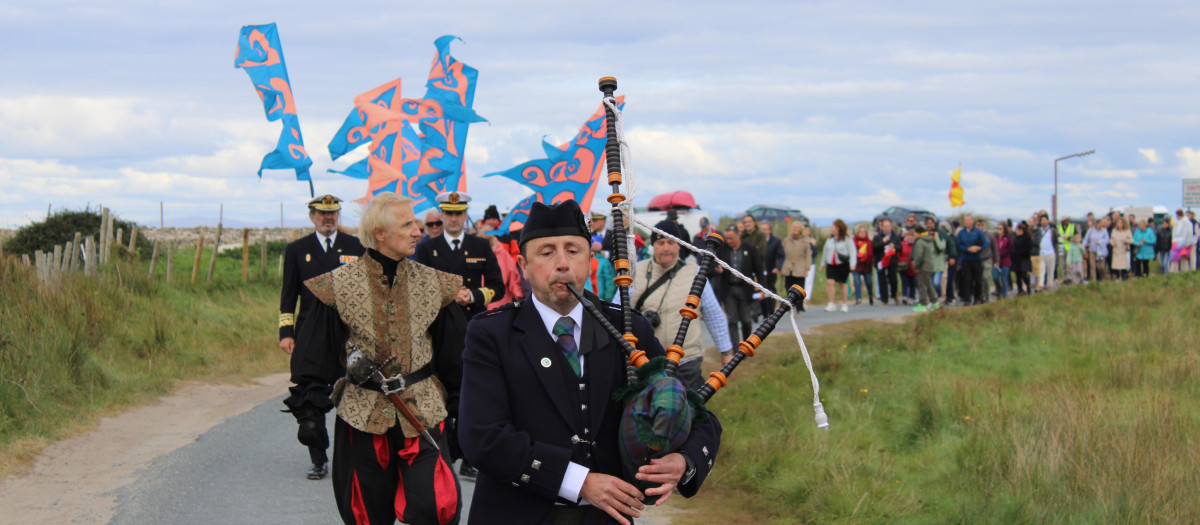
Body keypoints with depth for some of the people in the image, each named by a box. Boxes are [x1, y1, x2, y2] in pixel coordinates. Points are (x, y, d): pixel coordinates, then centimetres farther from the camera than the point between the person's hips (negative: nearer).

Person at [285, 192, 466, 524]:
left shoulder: (433, 284, 3)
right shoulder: (340, 285, -4)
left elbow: (454, 351, 10)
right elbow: (317, 353, 1)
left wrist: (462, 409, 11)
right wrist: (309, 408, -4)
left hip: (423, 410, 1)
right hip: (363, 413, -1)